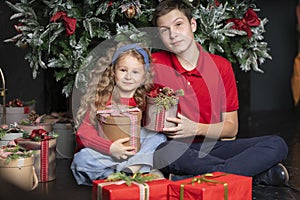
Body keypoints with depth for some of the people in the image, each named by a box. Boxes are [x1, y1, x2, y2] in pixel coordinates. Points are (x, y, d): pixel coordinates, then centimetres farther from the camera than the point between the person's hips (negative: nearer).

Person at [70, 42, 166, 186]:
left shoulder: (144, 101, 3)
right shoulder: (102, 99, -5)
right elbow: (84, 132, -13)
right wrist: (110, 148, -27)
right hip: (103, 153, -2)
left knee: (158, 137, -17)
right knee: (82, 159, -32)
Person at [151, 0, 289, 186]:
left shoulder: (221, 66, 6)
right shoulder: (154, 64, 1)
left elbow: (231, 128, 5)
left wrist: (196, 128, -12)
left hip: (213, 146, 3)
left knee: (277, 145, -17)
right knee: (167, 151, -40)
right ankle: (262, 173, -26)